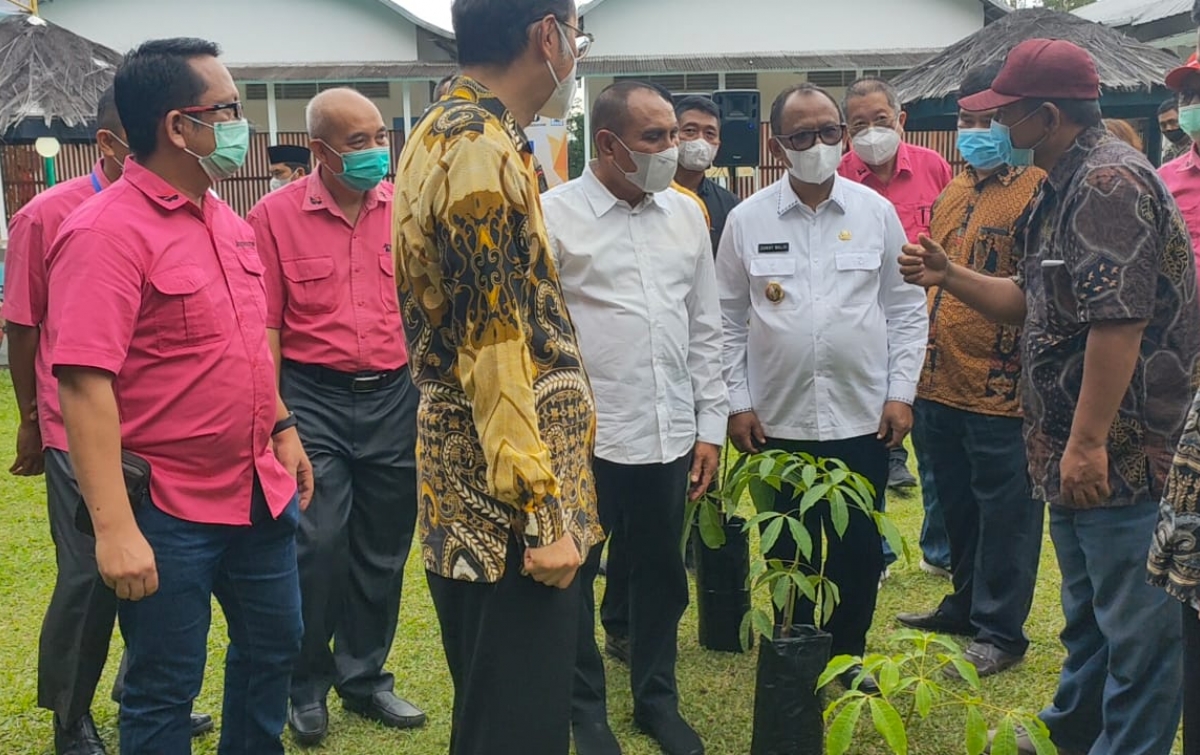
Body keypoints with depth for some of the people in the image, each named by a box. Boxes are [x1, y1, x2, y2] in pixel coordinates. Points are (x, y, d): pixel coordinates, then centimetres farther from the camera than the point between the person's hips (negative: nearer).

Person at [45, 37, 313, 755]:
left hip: (262, 492, 8)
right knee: (164, 692, 7)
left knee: (274, 648, 22)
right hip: (169, 511, -8)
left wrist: (283, 430, 18)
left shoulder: (230, 224, 8)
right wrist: (114, 527, -27)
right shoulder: (107, 232, -18)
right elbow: (84, 383, -24)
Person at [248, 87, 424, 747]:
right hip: (315, 400, -3)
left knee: (382, 548, 12)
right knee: (316, 547, -4)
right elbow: (265, 327, -3)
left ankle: (364, 677, 30)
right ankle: (308, 687, 19)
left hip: (395, 396, 3)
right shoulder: (275, 215, -4)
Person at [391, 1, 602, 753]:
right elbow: (495, 348, -23)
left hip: (465, 492, 10)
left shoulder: (441, 134, 14)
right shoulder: (484, 150, -18)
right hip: (507, 499, -10)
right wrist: (543, 511, -21)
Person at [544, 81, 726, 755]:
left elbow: (706, 328, 12)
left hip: (669, 438, 4)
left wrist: (711, 426, 9)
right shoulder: (555, 214, -7)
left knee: (662, 576, 16)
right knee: (574, 580, 11)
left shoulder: (687, 213, 8)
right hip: (584, 440, -4)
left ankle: (658, 699, 36)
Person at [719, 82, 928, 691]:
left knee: (860, 550, 9)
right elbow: (729, 319, 3)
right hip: (777, 421, 0)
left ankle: (849, 654, 29)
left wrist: (901, 393, -1)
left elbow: (906, 309, 5)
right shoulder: (747, 220, 0)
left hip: (863, 418, 1)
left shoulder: (877, 212, 2)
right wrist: (737, 403, -1)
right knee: (788, 551, 11)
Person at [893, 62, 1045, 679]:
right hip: (941, 384, 8)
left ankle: (1000, 631, 16)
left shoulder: (1038, 191, -9)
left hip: (999, 390, -8)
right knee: (958, 506, 20)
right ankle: (968, 603, 36)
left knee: (1004, 514, 4)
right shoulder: (952, 193, 15)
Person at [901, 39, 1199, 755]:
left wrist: (1088, 443, -25)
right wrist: (949, 277, 9)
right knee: (1088, 609, 24)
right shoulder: (1068, 187, 14)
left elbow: (1118, 322, -25)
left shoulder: (1109, 182, -18)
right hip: (1079, 451, 11)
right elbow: (1039, 305, 20)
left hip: (1122, 453, -11)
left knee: (1136, 621, 2)